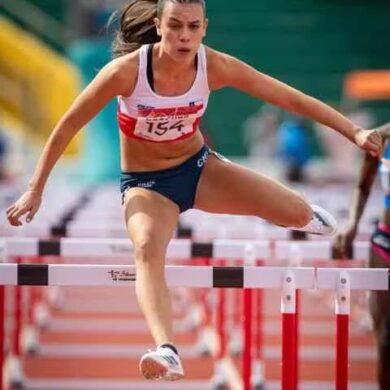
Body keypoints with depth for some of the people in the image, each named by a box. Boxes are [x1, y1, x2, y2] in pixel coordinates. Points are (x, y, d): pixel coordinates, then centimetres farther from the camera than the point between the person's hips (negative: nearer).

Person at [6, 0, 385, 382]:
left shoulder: (215, 67, -18)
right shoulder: (126, 71, -25)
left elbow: (290, 97, -13)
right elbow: (68, 125, -15)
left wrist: (354, 132, -18)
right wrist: (35, 189, -14)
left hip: (198, 166, 3)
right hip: (145, 183, -3)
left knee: (297, 213, -12)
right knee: (147, 249, -36)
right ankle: (166, 352, -54)